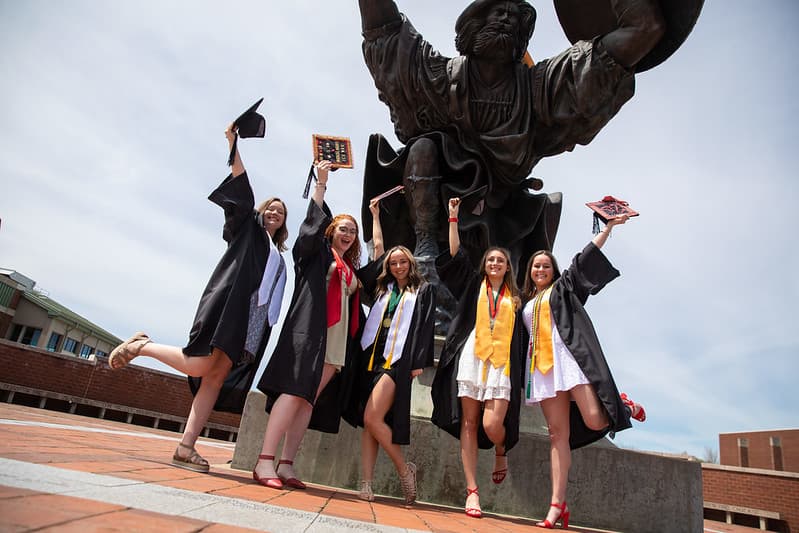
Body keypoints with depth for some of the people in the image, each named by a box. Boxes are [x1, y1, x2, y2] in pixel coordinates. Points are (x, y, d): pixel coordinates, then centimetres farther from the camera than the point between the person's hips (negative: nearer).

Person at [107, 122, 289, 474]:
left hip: (250, 320, 6)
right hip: (227, 305, -6)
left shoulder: (278, 256, 29)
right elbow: (242, 188, 1)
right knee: (199, 367, -19)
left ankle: (185, 448, -9)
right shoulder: (248, 228, 13)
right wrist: (233, 143, -8)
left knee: (217, 376, -5)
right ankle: (141, 345, 4)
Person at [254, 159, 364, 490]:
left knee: (310, 401, 0)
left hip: (338, 342, 6)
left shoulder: (352, 269, 25)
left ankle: (286, 465, 1)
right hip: (309, 331, -6)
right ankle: (265, 462, -19)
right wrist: (322, 181, -4)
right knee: (294, 392, -17)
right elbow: (314, 221, -3)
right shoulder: (316, 252, 11)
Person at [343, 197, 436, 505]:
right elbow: (378, 248, 27)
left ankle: (405, 469, 1)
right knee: (367, 422, 0)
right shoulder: (384, 288, 20)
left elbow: (425, 326, -1)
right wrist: (375, 214, 35)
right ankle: (366, 484, 2)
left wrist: (419, 362, -12)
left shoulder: (423, 290, 8)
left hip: (398, 361, -5)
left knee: (372, 418, -16)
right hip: (372, 357, 6)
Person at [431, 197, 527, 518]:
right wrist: (453, 218, 5)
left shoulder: (514, 298, 17)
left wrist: (520, 373, 9)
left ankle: (501, 452, 22)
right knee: (469, 422, -2)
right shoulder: (473, 286, 14)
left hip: (501, 364, 0)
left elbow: (519, 337, 17)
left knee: (492, 425, -14)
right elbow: (455, 255, 6)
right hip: (471, 358, 0)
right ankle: (472, 491, 3)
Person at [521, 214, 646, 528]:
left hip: (570, 356, -3)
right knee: (558, 434, -4)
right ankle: (557, 505, -6)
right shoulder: (526, 303, 26)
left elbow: (585, 258, 7)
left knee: (595, 421, -17)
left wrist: (609, 225, 2)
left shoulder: (564, 287, 15)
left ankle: (623, 405, 18)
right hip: (542, 365, 3)